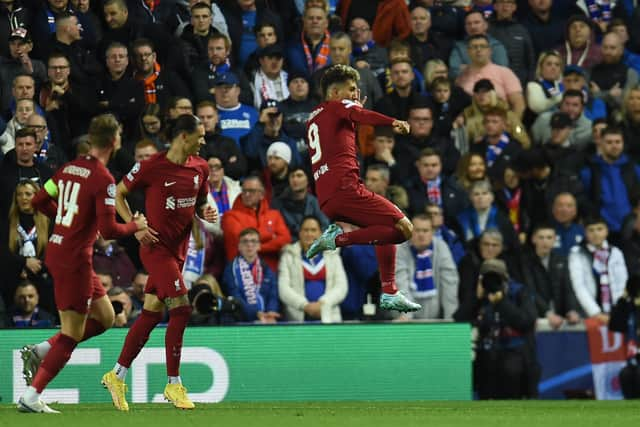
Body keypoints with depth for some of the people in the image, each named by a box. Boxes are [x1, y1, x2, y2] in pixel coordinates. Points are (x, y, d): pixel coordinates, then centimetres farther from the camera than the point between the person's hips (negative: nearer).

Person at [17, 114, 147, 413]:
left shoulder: (70, 168, 8)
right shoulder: (103, 179, -16)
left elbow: (39, 201, 16)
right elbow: (108, 230, -21)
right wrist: (135, 226, -3)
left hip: (56, 251, 9)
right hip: (75, 259, -9)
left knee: (105, 317, 18)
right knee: (71, 335, -2)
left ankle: (39, 351, 10)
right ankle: (31, 397, -4)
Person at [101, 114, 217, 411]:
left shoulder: (200, 168, 6)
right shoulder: (151, 167, -12)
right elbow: (119, 194, 0)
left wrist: (207, 212, -3)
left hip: (178, 249, 7)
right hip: (156, 246, -7)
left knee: (152, 313, 9)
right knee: (181, 308, -15)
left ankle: (117, 376, 19)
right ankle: (174, 385, -8)